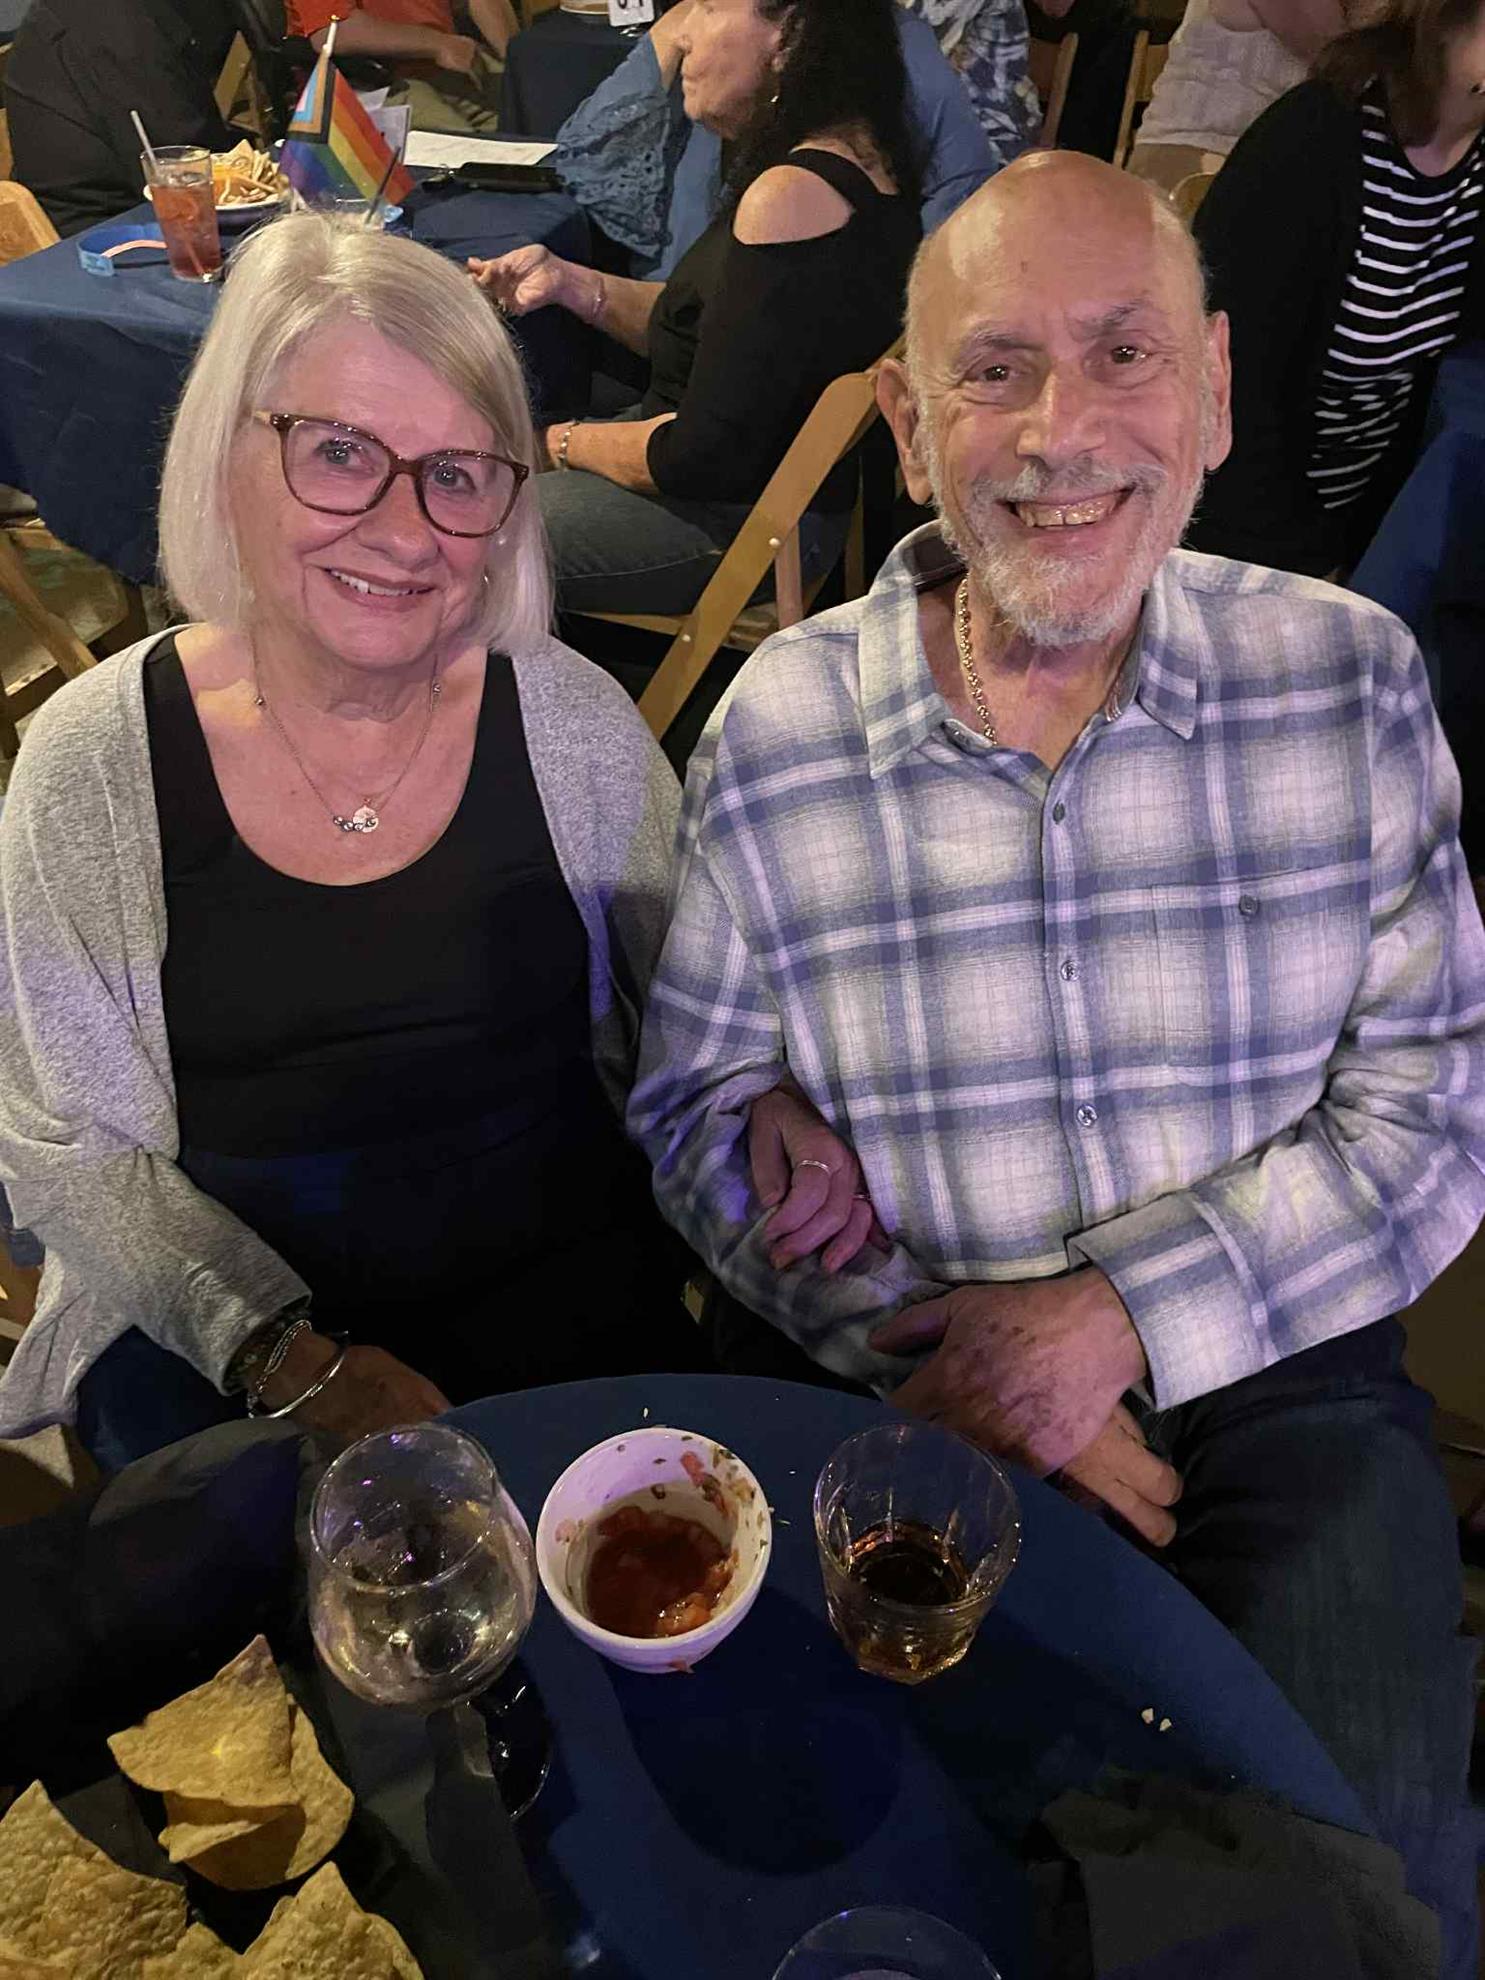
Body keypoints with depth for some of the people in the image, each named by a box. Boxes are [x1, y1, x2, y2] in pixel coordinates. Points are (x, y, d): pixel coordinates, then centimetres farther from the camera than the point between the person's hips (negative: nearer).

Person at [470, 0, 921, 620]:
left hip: (739, 522, -10)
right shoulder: (851, 158, 7)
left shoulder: (792, 196, -25)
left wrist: (560, 443, -8)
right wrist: (570, 283, 4)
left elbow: (705, 455, -25)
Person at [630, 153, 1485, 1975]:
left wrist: (1121, 1310, -15)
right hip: (914, 1402, 0)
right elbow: (696, 1112, -1)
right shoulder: (775, 731, -7)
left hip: (1274, 1377, 1)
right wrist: (930, 1363, -13)